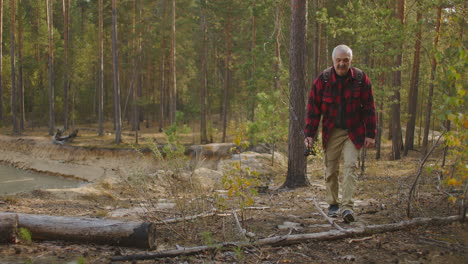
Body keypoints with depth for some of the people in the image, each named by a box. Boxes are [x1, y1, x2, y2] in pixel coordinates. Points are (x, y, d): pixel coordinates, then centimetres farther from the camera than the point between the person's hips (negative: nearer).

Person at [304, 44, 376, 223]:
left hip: (353, 132, -1)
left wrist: (370, 134, -4)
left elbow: (369, 108, -1)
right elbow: (313, 108, -3)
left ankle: (347, 206, -16)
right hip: (331, 132, 1)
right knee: (331, 168, 7)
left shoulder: (361, 79, -7)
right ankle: (333, 204, 24)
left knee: (351, 165, -13)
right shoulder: (323, 80, -8)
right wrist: (309, 134, -7)